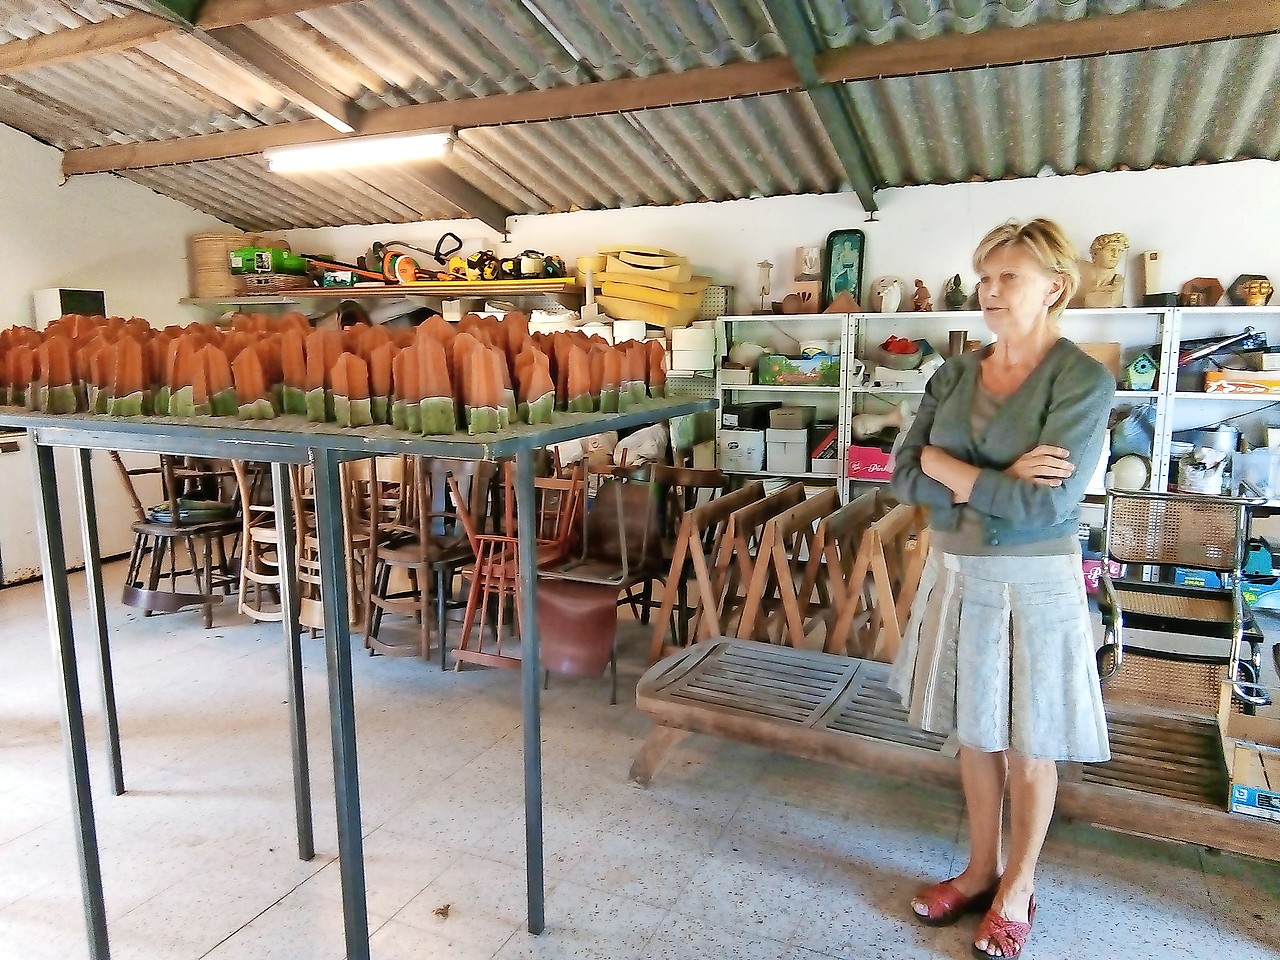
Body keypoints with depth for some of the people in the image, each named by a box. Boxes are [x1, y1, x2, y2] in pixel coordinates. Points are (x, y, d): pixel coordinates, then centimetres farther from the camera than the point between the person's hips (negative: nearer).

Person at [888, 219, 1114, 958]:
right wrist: (997, 482, -17)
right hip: (956, 570, 5)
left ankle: (1018, 886, 33)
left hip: (1034, 582, -5)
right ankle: (981, 869, 37)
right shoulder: (955, 374, 2)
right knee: (974, 732, 17)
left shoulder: (1084, 381, -13)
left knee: (1028, 744, 12)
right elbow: (905, 477, -4)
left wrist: (950, 469, -14)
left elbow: (1047, 505, -22)